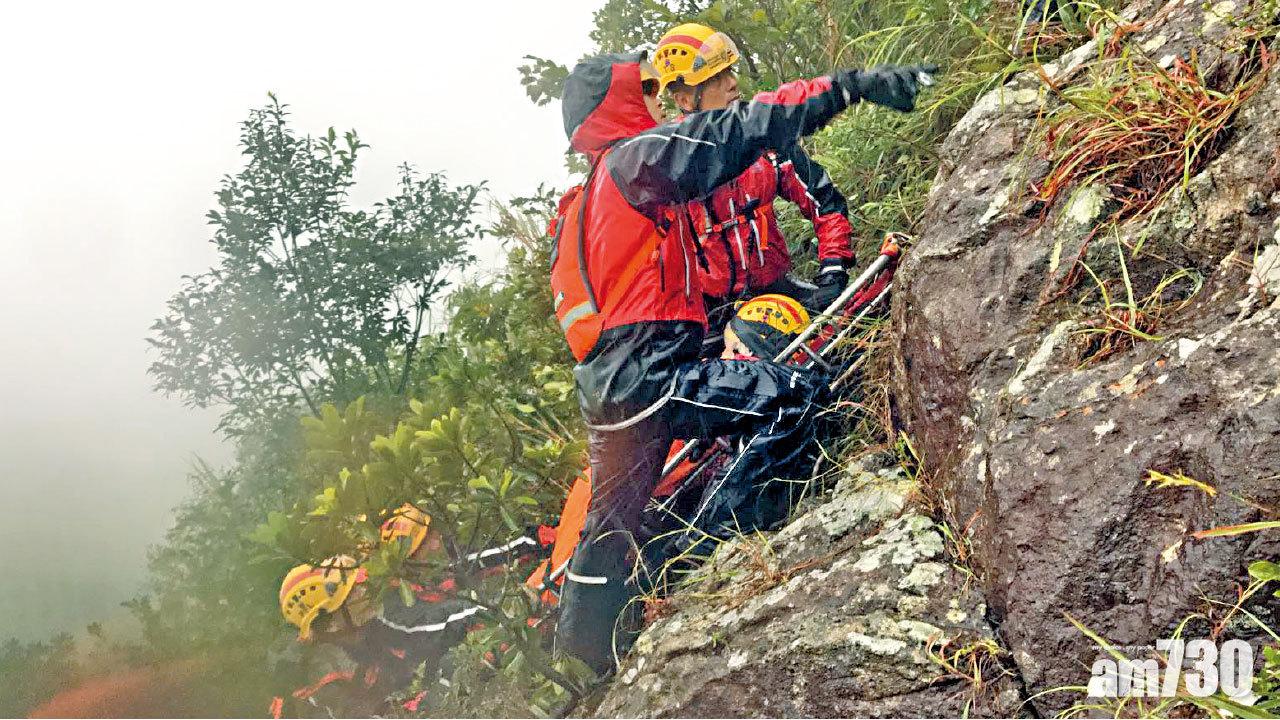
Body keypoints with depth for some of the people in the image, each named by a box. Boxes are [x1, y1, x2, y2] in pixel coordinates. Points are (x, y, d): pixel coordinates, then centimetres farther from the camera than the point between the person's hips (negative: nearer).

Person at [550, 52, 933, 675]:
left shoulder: (580, 206, 24)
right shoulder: (636, 157, -5)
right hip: (649, 374, -10)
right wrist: (853, 85, -17)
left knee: (610, 524, 19)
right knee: (797, 396, -15)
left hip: (602, 382, 10)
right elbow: (742, 131, -14)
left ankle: (581, 655, 31)